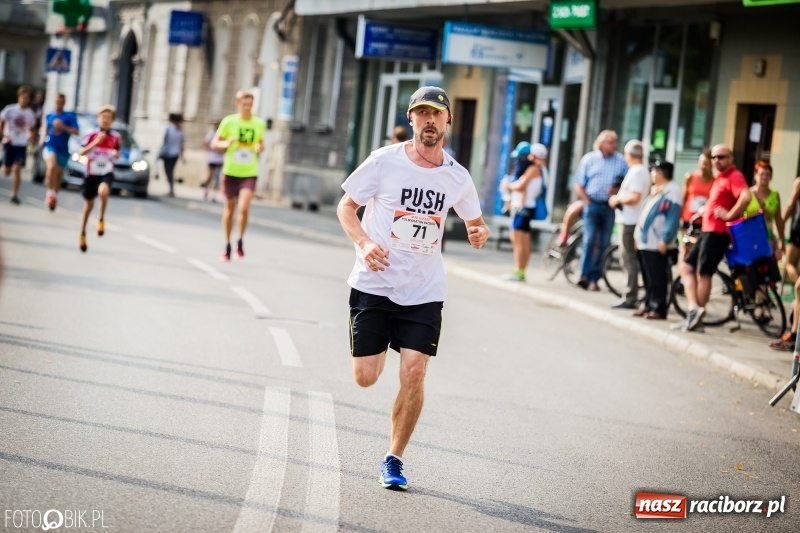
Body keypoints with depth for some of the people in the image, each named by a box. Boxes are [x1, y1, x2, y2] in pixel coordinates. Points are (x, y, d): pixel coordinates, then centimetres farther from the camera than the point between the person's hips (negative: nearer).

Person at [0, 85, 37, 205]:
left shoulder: (30, 113, 3)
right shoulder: (10, 109, -5)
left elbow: (32, 129, 17)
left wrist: (31, 136, -3)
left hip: (22, 144, 1)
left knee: (17, 169, -12)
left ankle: (14, 195, -8)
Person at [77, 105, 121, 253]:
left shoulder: (115, 137, -1)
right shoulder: (91, 135, -6)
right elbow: (81, 153, -14)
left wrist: (116, 154, -9)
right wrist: (96, 142, -25)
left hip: (106, 173, 0)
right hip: (91, 173, 0)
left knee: (103, 191, -35)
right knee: (89, 204, 12)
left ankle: (101, 219, -14)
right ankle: (83, 233, 32)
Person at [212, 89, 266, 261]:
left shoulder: (259, 124, 2)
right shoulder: (229, 121, -3)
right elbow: (214, 144, 1)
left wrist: (260, 148, -6)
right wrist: (226, 143, -20)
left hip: (249, 173, 0)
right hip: (230, 172, 0)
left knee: (244, 208, -17)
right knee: (229, 208, 9)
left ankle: (240, 242, 3)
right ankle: (227, 246, 23)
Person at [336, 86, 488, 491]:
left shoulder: (457, 177, 2)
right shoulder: (385, 161, -6)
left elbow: (475, 221, 17)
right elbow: (346, 206, 2)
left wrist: (479, 234, -8)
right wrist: (364, 243, -17)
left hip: (424, 292, 1)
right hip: (373, 285, -1)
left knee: (414, 374, -11)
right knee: (365, 377, -2)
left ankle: (393, 460, 6)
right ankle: (378, 350, 38)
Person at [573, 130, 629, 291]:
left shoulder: (621, 161, 5)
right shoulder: (589, 159, 5)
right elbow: (579, 185, 7)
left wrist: (617, 190, -13)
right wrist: (587, 202, -3)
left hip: (610, 206, 1)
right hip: (592, 204, -1)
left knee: (603, 244, 2)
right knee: (589, 240, -10)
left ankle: (594, 279, 7)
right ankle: (585, 276, -6)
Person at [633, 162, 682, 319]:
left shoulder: (672, 191, -11)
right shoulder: (656, 190, 20)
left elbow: (673, 219, -19)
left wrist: (664, 239, -23)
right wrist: (638, 235, 22)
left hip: (657, 244, -10)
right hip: (645, 242, 10)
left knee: (657, 279, -7)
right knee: (648, 278, 13)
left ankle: (658, 308, -4)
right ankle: (647, 304, 19)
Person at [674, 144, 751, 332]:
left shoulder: (734, 176, -13)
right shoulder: (720, 178, 19)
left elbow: (746, 197, -30)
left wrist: (729, 215, -23)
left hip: (717, 232, -11)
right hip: (707, 230, 11)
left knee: (703, 274, -6)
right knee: (687, 267, 7)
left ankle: (696, 320, 0)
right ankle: (694, 310, 1)